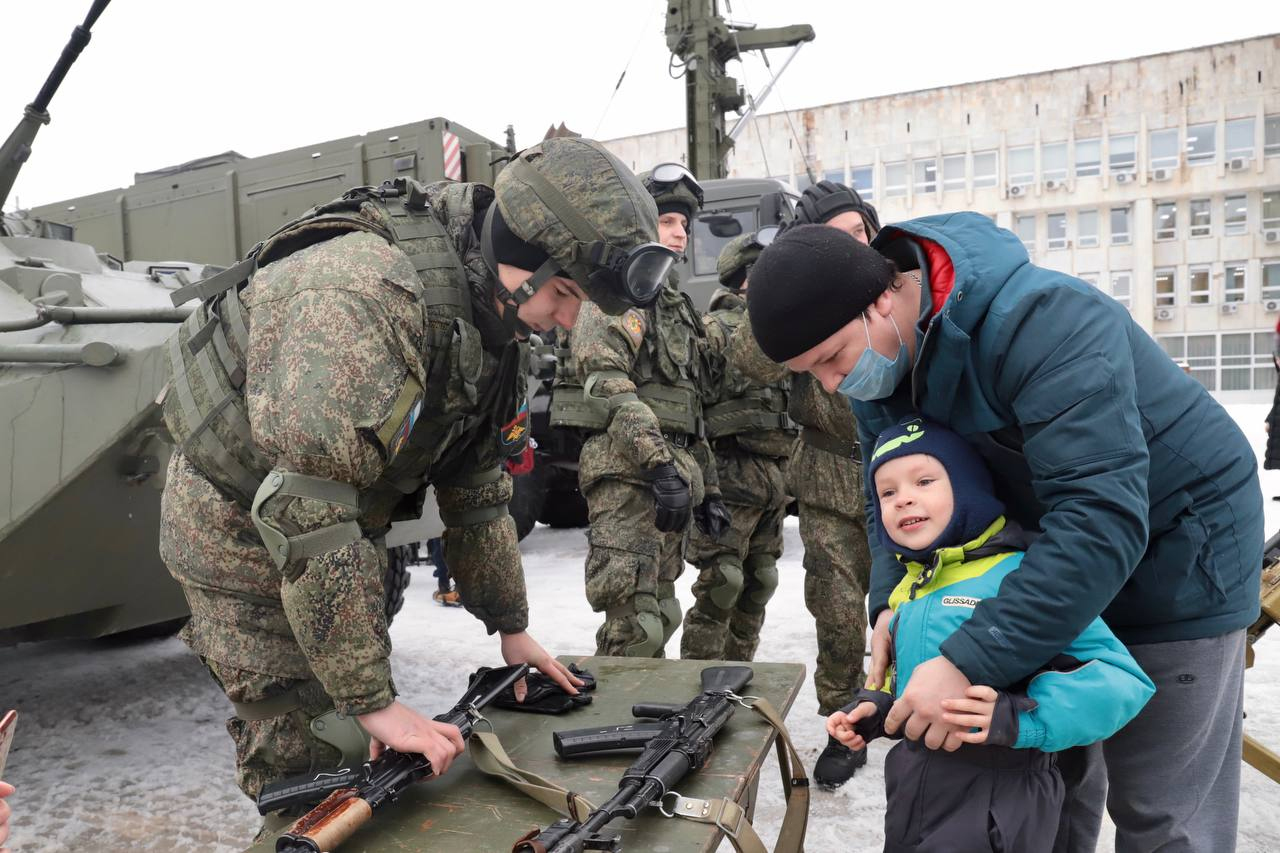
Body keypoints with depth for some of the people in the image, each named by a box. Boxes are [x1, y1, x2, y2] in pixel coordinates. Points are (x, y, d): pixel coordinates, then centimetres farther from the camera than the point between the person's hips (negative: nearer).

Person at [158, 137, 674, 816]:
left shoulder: (496, 318, -5)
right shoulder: (366, 298, -33)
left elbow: (477, 488, 5)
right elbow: (306, 515, -35)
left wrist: (509, 626, 9)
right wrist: (372, 699, -30)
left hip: (333, 527, 8)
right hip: (241, 529, -7)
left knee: (364, 749, 14)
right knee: (315, 758, -3)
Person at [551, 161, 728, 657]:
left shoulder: (675, 304, 25)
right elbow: (607, 384, -18)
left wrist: (707, 486, 22)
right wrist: (659, 463, -25)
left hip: (672, 473, 9)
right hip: (626, 472, -9)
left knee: (662, 615, 13)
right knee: (636, 627, -13)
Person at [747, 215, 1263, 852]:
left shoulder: (1041, 320, -33)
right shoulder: (876, 358, -8)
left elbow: (1102, 517, -40)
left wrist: (970, 664, -43)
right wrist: (889, 602, -19)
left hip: (1175, 554, -6)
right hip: (1051, 561, 7)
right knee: (1056, 777, 15)